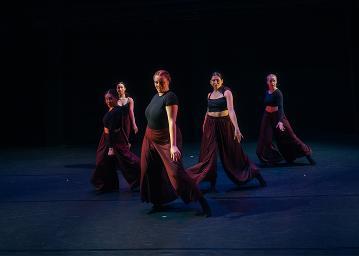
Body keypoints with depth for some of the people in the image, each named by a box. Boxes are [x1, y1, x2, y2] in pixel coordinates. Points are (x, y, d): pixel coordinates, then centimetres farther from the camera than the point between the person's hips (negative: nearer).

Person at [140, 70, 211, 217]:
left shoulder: (170, 97, -17)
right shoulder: (156, 95, 7)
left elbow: (172, 122, -27)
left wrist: (173, 145, -35)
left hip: (166, 139, -8)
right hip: (150, 138, 8)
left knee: (175, 171, -17)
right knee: (151, 172, 11)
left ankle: (202, 201, -6)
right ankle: (158, 203, 28)